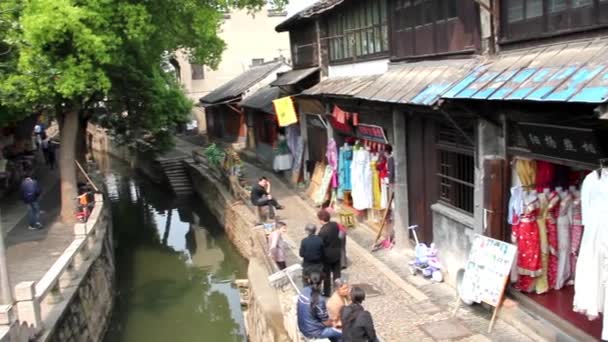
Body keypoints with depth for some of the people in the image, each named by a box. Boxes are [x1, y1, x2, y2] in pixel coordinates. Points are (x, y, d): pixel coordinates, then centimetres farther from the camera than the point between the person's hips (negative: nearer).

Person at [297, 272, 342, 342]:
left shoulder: (304, 291, -8)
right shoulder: (319, 299, -30)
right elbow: (326, 322, -20)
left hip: (303, 328, 8)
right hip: (313, 332, -8)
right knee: (343, 333, 6)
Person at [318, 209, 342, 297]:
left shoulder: (322, 231, -29)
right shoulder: (335, 225, -9)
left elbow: (321, 245, -20)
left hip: (327, 255, -6)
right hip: (337, 253, 6)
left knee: (326, 274, 13)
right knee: (336, 272, 17)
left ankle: (327, 292, 26)